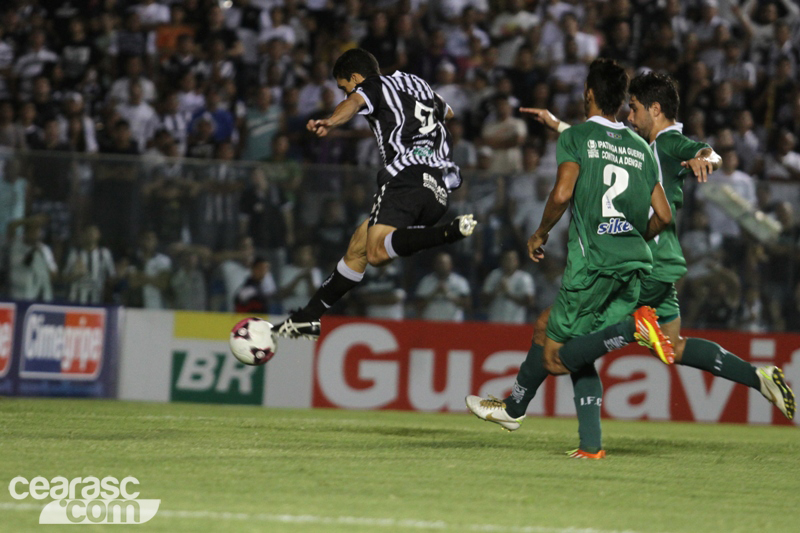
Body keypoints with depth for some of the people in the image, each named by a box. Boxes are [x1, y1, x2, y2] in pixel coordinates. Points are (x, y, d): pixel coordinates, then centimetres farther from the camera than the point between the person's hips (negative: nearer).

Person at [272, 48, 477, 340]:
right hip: (439, 189, 9)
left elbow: (354, 103, -16)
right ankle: (308, 317, 20)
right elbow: (447, 112, 52)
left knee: (378, 252, -29)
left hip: (409, 173, -9)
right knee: (360, 243, 16)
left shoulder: (375, 86, 9)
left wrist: (330, 122, -36)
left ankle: (452, 232, -44)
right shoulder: (417, 84, 31)